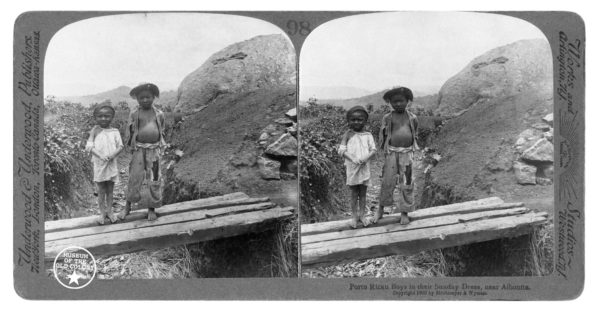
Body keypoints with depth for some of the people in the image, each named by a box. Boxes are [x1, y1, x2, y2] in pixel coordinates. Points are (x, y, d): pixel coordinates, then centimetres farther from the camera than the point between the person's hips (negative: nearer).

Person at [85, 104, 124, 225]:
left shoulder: (114, 131, 1)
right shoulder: (95, 131, -2)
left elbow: (120, 146, -2)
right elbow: (89, 146, -8)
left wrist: (113, 154, -21)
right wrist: (100, 155, -21)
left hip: (112, 164, 1)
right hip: (99, 164, -1)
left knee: (110, 190, 10)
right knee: (101, 191, 5)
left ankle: (109, 211, 23)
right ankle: (102, 213, 16)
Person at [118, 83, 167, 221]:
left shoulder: (159, 115, 3)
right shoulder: (134, 115, 0)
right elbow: (128, 133, 4)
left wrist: (160, 149, 6)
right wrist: (132, 147, 1)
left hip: (154, 151, 1)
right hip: (139, 151, -1)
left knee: (154, 180, 4)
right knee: (134, 178, 2)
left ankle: (152, 209, 17)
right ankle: (127, 207, 18)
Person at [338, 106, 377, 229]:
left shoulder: (368, 135, 2)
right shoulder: (348, 134, -2)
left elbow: (373, 149, -3)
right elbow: (341, 149, -7)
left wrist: (366, 158, -20)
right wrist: (352, 159, -20)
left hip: (364, 167, 1)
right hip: (352, 167, -1)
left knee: (363, 192, 9)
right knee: (354, 193, 5)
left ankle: (362, 215, 21)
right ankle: (354, 216, 14)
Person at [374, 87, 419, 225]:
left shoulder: (412, 118, 3)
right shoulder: (387, 118, 0)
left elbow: (415, 135, 14)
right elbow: (382, 135, 6)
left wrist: (411, 150, 12)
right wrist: (385, 149, 4)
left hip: (407, 153, 1)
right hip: (392, 153, -1)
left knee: (407, 183, 2)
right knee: (387, 182, 2)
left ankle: (404, 213, 13)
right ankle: (381, 210, 20)